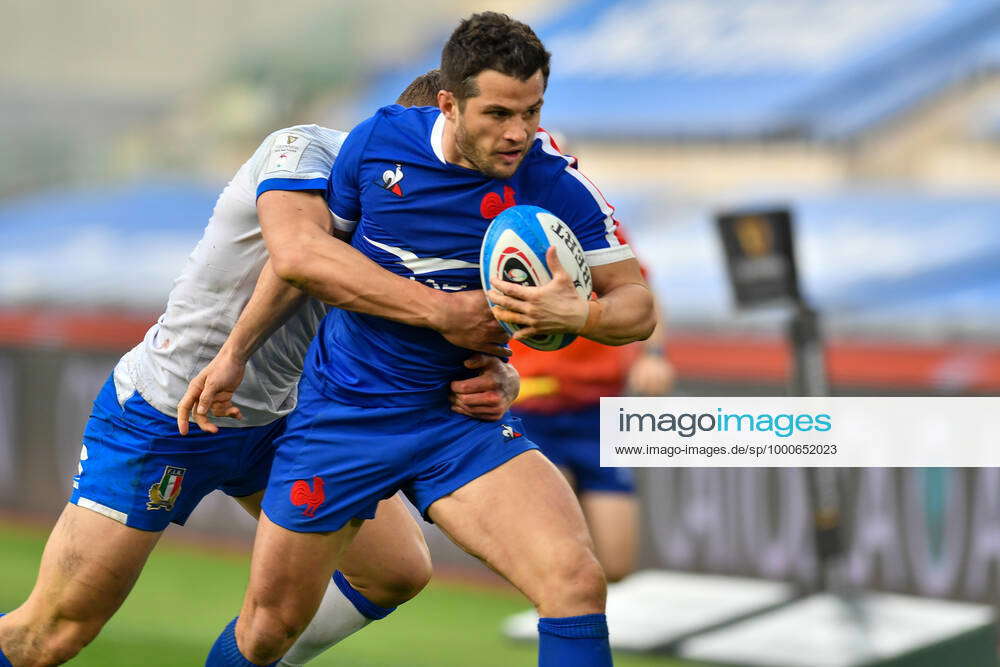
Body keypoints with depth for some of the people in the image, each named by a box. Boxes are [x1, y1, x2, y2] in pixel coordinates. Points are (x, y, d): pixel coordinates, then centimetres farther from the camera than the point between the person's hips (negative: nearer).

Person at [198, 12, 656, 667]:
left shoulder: (554, 184, -13)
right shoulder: (378, 140, -9)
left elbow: (638, 304, -10)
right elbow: (299, 252, 3)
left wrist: (575, 314, -28)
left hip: (460, 420, -1)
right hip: (339, 411, 1)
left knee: (576, 580, -24)